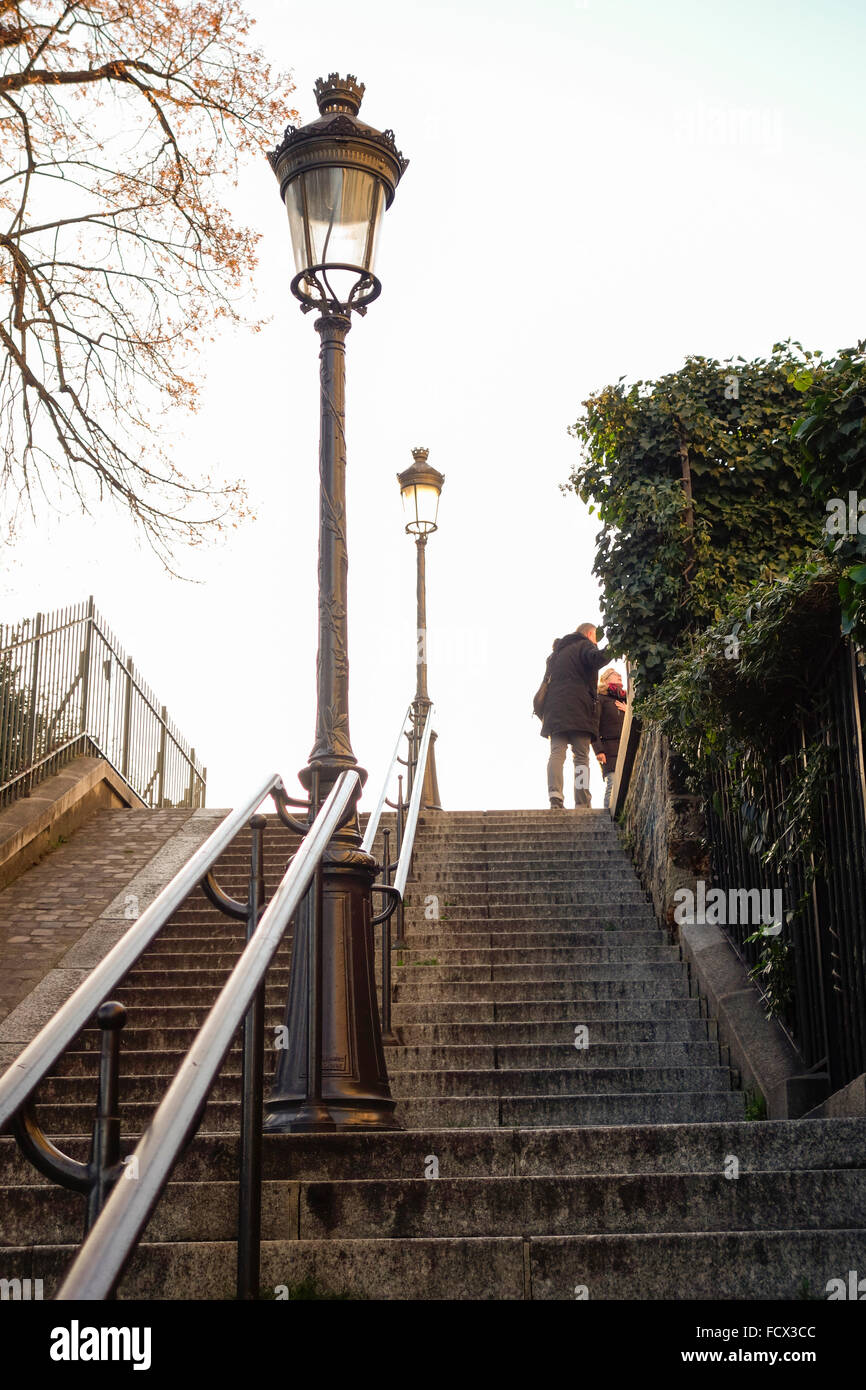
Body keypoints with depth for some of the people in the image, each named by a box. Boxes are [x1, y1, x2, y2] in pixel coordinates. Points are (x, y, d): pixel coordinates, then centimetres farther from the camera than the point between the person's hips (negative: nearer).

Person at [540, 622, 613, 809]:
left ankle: (555, 797, -25)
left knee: (557, 752, -6)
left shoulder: (556, 652, 29)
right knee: (581, 756, -6)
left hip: (554, 706, 5)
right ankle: (582, 803, -15)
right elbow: (596, 659, -15)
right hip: (579, 706, -5)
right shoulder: (585, 645, 8)